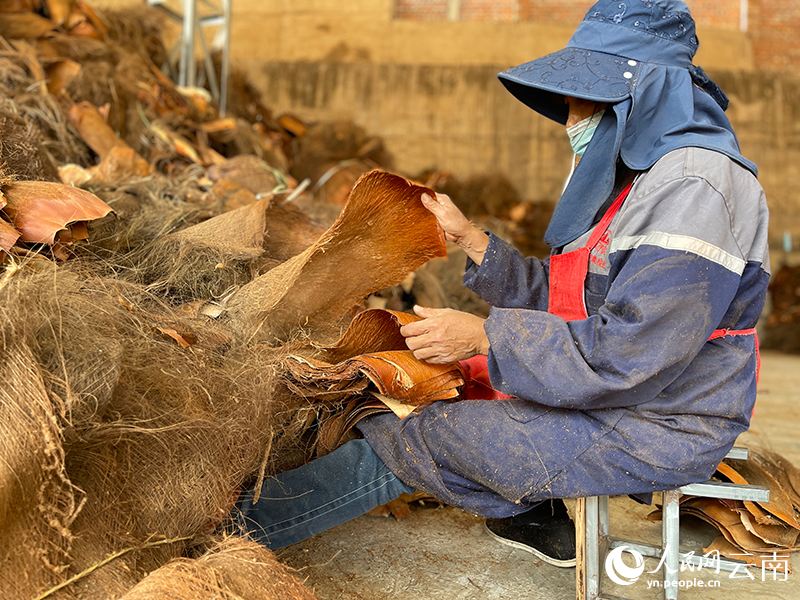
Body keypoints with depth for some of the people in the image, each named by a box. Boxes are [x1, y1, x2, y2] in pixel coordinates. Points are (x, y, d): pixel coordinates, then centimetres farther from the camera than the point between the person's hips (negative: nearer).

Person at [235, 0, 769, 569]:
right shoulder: (629, 171, 11)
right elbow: (553, 297, 11)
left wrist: (487, 337, -24)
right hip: (611, 396, 10)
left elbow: (631, 354, -29)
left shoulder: (694, 187, -23)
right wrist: (468, 236, 3)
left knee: (420, 441, -10)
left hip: (654, 433, -10)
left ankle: (241, 522, 5)